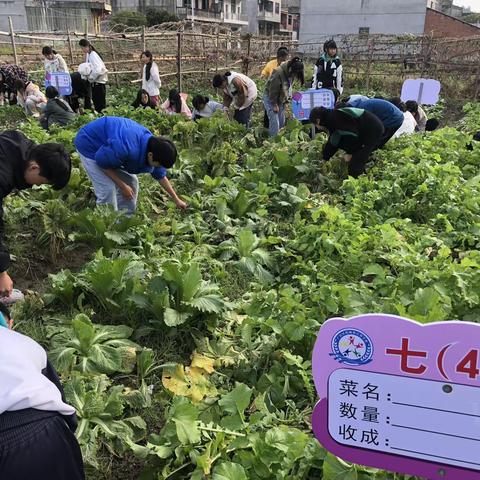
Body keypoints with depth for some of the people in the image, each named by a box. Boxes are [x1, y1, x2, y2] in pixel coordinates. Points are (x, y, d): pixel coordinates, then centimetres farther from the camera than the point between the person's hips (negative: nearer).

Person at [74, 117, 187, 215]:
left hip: (107, 146, 8)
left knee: (131, 182, 3)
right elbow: (101, 162, -26)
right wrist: (122, 186, -20)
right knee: (107, 188, -18)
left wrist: (176, 200, 8)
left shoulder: (153, 144, -14)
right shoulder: (127, 148, -41)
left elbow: (160, 175, 2)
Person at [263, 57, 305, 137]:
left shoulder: (291, 73, -4)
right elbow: (273, 90, -23)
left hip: (280, 99, 8)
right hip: (270, 98, -8)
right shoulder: (279, 73, -28)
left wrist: (286, 99, 2)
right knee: (274, 123, -13)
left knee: (282, 122, 7)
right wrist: (275, 105, -17)